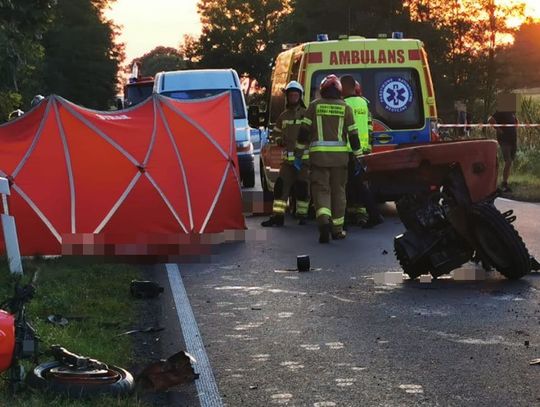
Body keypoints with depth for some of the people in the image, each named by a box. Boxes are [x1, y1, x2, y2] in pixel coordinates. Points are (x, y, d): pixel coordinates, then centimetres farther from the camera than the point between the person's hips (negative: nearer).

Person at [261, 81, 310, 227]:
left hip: (304, 157, -4)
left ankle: (302, 215, 11)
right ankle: (277, 216, -2)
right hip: (287, 157, 4)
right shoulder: (283, 116, 14)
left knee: (302, 187, 0)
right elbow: (276, 131, 26)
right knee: (281, 185, -3)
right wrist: (279, 140, 7)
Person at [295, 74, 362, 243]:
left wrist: (299, 151, 11)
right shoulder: (345, 108, 4)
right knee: (338, 191, 10)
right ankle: (337, 229, 14)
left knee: (321, 189, 0)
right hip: (340, 155, 1)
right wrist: (358, 156, 10)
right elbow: (353, 134, 3)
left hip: (318, 155, -1)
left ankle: (324, 220, -25)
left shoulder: (314, 105, 3)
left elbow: (304, 130, 2)